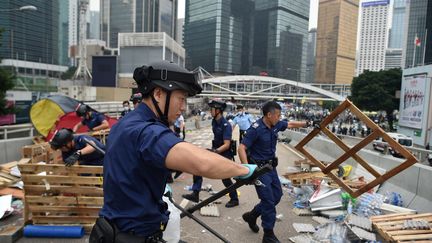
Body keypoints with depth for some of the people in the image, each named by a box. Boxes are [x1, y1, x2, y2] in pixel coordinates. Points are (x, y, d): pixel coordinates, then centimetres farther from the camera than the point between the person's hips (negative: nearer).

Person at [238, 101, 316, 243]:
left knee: (277, 195, 17)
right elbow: (242, 148, -26)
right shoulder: (256, 129, -23)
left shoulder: (276, 125, 0)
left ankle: (252, 215, 33)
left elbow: (291, 124, 20)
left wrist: (307, 124, 25)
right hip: (259, 168, -8)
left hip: (271, 167, 8)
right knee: (269, 200, -4)